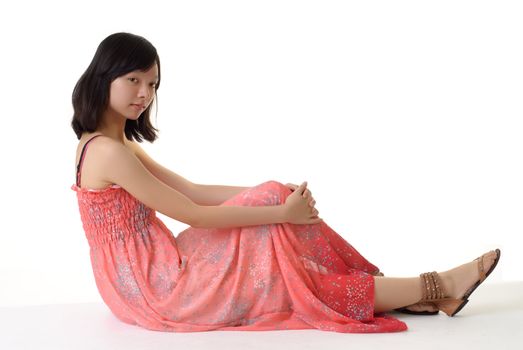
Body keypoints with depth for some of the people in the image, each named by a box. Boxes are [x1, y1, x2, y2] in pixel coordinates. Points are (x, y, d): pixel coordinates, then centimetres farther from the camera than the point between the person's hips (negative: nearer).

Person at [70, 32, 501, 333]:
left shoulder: (118, 147, 11)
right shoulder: (109, 152, -20)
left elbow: (194, 190, 7)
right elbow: (194, 214, -21)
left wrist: (276, 199, -1)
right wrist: (280, 211, -16)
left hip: (154, 273, 8)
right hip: (155, 285, -8)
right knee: (286, 279, -8)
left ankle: (411, 292, 1)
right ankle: (433, 288, 1)